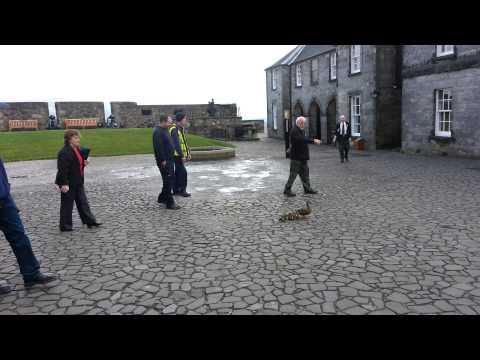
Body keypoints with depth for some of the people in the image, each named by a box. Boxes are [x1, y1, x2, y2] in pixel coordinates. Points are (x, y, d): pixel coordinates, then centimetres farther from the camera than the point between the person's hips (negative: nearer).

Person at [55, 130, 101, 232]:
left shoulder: (78, 149, 10)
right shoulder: (64, 152, -19)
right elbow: (62, 169, -23)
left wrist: (84, 163, 1)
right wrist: (64, 184, -26)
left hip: (78, 182, 9)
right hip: (68, 184, -9)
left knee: (83, 202, 13)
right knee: (67, 204, 3)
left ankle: (89, 221, 20)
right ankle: (65, 226, 15)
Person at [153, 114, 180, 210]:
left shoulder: (164, 130, 15)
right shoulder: (158, 132, -18)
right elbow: (158, 147, -24)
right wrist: (163, 160, -23)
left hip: (169, 159, 10)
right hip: (164, 161, -10)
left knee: (170, 180, 17)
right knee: (168, 181, -6)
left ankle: (162, 198, 30)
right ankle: (170, 203, -1)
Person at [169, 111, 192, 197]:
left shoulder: (181, 129, 15)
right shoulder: (174, 130, -16)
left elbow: (184, 142, 19)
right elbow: (176, 143, -22)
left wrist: (188, 153, 14)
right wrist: (182, 155, -24)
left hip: (181, 155, 10)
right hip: (177, 155, -10)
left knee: (178, 172, 13)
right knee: (183, 172, -9)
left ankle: (176, 190, 20)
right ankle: (182, 190, -2)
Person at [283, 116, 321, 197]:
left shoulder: (302, 130, 15)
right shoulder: (294, 131, -17)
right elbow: (301, 140, -31)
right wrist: (313, 141, -34)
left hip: (303, 157, 9)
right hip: (296, 157, -9)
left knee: (305, 173, 13)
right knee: (293, 174, -4)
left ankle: (307, 188, 21)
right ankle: (287, 190, 5)